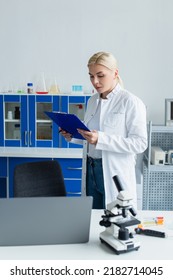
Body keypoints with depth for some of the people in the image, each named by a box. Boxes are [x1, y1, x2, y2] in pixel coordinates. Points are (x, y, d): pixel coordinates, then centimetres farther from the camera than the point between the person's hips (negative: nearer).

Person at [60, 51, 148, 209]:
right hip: (91, 170, 6)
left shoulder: (131, 102, -10)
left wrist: (100, 139, -24)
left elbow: (140, 143, -16)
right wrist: (73, 136, 1)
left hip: (115, 173, -6)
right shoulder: (92, 101, 10)